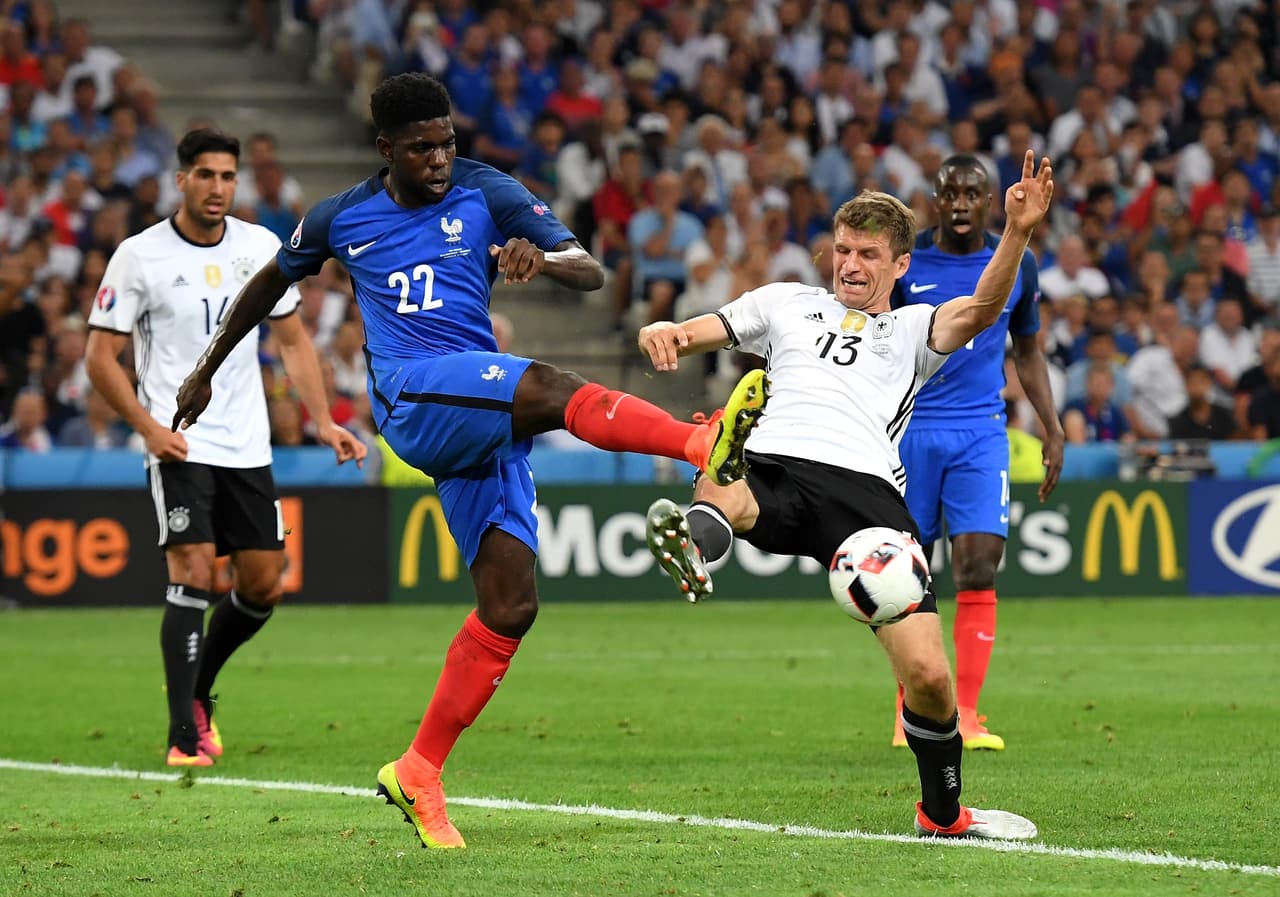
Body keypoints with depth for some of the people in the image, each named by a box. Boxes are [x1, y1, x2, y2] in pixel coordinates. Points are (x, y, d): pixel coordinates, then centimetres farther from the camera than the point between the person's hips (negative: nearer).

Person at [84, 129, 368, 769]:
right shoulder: (140, 256, -7)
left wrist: (323, 421, 3)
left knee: (264, 585, 4)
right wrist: (150, 428, -16)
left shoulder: (260, 247, 5)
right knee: (194, 572, -17)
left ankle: (198, 688, 29)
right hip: (179, 445, -5)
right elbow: (100, 356, -4)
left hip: (247, 446, 5)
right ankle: (184, 734, -14)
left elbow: (292, 340, 14)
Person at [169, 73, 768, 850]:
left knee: (512, 607, -5)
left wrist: (544, 259, -27)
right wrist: (206, 372, 35)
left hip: (484, 426, 3)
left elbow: (591, 273, -3)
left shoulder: (487, 195, 7)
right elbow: (271, 283, 28)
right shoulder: (342, 219, 9)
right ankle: (708, 445, -56)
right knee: (548, 387, -32)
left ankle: (418, 774, 7)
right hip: (413, 398, -3)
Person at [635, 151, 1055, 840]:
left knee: (928, 675, -10)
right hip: (774, 471, 0)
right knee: (719, 492, -41)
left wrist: (1017, 233, -12)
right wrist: (663, 333, -2)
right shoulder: (789, 303, 31)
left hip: (867, 491, 0)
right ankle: (692, 551, -77)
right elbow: (695, 333, 24)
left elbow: (982, 309, 7)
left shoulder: (914, 329, 27)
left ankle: (942, 812, 13)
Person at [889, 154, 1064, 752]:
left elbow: (1028, 353, 17)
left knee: (978, 571, -12)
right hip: (910, 429, -1)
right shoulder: (902, 262, -3)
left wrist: (1053, 430, 11)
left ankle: (964, 714, -10)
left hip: (981, 434, 1)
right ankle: (911, 709, 18)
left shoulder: (1017, 266, 5)